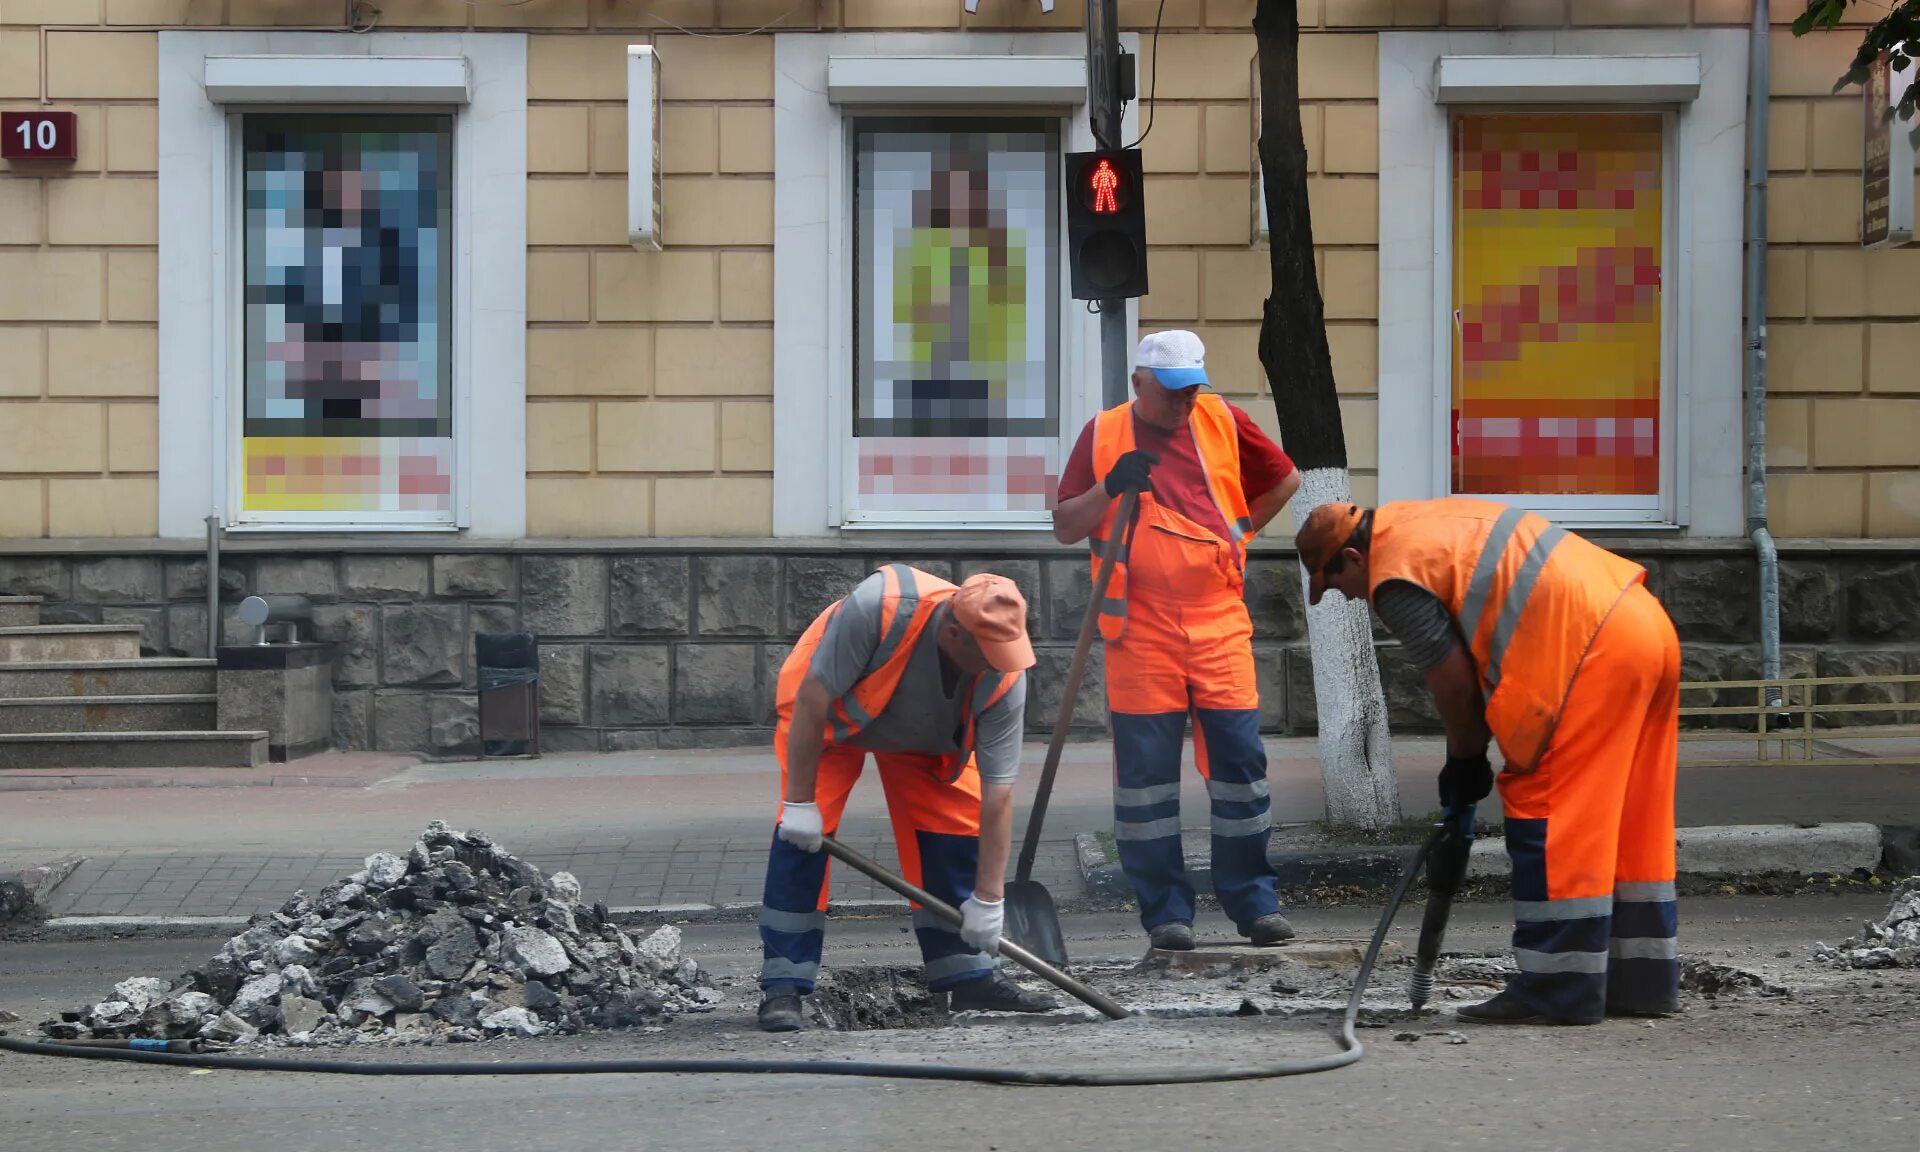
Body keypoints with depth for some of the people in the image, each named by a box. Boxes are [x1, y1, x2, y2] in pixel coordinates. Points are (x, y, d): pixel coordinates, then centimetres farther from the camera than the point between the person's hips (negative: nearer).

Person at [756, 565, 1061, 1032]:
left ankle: (970, 977, 7)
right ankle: (781, 988, -13)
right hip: (831, 718, -3)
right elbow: (813, 699, -34)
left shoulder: (1005, 678, -31)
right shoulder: (876, 607, -44)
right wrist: (799, 801, -30)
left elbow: (997, 792, -26)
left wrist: (988, 900, -25)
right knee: (802, 835, -16)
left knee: (958, 818, -6)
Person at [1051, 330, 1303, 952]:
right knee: (1146, 770, -1)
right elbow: (1064, 527, 2)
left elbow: (1284, 479, 22)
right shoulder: (1103, 434, 4)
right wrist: (1109, 488, -13)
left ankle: (1254, 901, 8)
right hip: (1140, 629, -1)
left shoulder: (1222, 422, 8)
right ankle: (1165, 911, 6)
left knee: (1239, 759, -1)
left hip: (1220, 621, 1)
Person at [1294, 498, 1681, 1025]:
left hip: (1593, 653, -10)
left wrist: (1464, 760, 13)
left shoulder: (1399, 576, -7)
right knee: (1626, 817, 15)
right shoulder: (1427, 516, 23)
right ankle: (1641, 980, 21)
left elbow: (1453, 681, -4)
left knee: (1546, 817, -4)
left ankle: (1558, 990, -3)